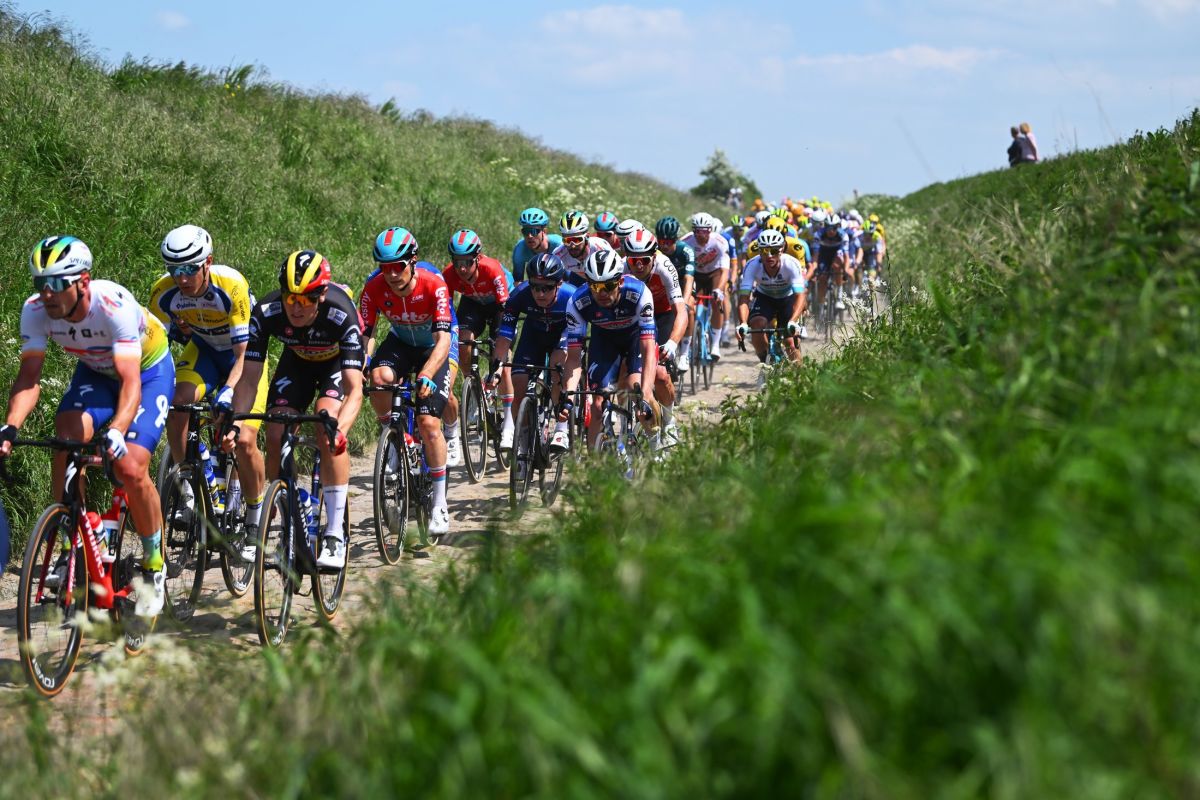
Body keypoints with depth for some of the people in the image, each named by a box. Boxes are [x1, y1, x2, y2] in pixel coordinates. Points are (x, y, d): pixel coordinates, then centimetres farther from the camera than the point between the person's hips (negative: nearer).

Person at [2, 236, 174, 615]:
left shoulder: (114, 305, -37)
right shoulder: (36, 311, -24)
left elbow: (131, 383, -42)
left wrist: (117, 432, -58)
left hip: (149, 369, -4)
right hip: (95, 370, 4)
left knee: (130, 468, -21)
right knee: (66, 442, -23)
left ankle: (154, 566, 1)